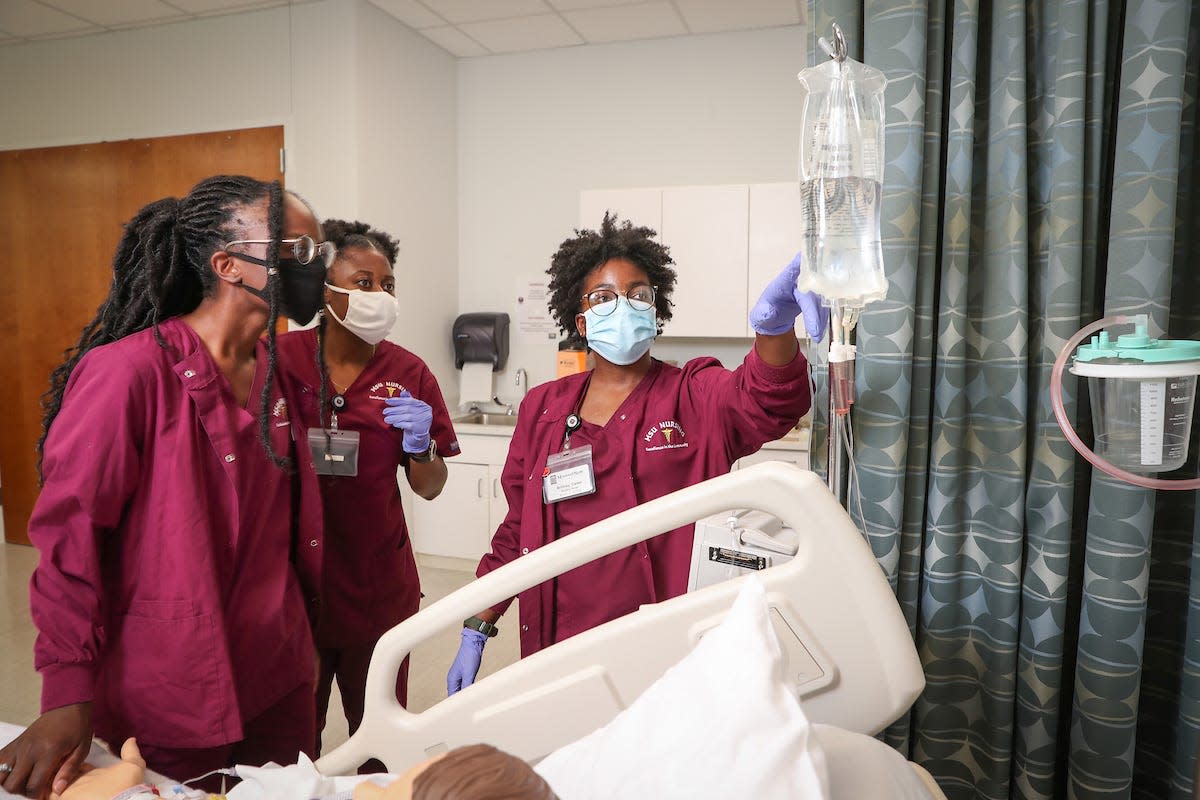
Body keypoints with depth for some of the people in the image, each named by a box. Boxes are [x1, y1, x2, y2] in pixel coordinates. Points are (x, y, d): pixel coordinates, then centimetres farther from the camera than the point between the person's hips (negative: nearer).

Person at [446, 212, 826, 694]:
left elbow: (767, 402, -26)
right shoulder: (543, 409, 6)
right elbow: (516, 536, 11)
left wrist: (774, 324, -47)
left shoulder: (696, 397, -3)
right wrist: (475, 633, 8)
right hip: (558, 648, 3)